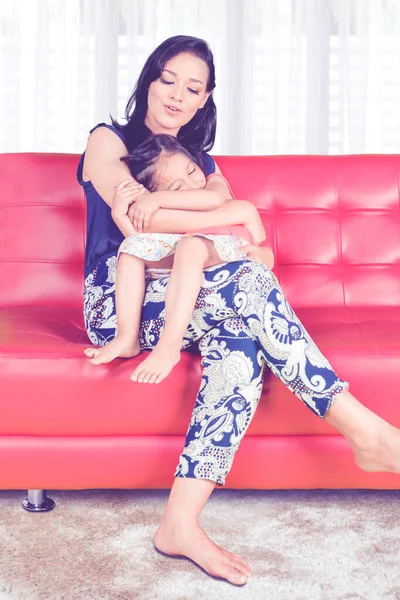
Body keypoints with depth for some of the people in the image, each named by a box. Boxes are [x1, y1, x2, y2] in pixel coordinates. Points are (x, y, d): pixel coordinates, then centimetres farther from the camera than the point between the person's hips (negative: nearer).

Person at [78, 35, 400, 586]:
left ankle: (181, 523, -36)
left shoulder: (201, 163, 21)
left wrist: (167, 203, -17)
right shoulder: (108, 142, 7)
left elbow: (248, 230, 1)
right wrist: (233, 211, -14)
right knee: (247, 283, -31)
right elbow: (137, 214, -14)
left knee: (239, 345, -32)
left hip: (184, 297, 5)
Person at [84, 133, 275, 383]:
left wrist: (157, 200, -17)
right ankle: (128, 338, -18)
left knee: (190, 245, -35)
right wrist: (119, 214, -13)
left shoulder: (215, 182, 7)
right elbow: (148, 246, -3)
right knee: (133, 246, -8)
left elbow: (214, 199, -20)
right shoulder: (162, 214, 15)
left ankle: (170, 346, -42)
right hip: (186, 264, 5)